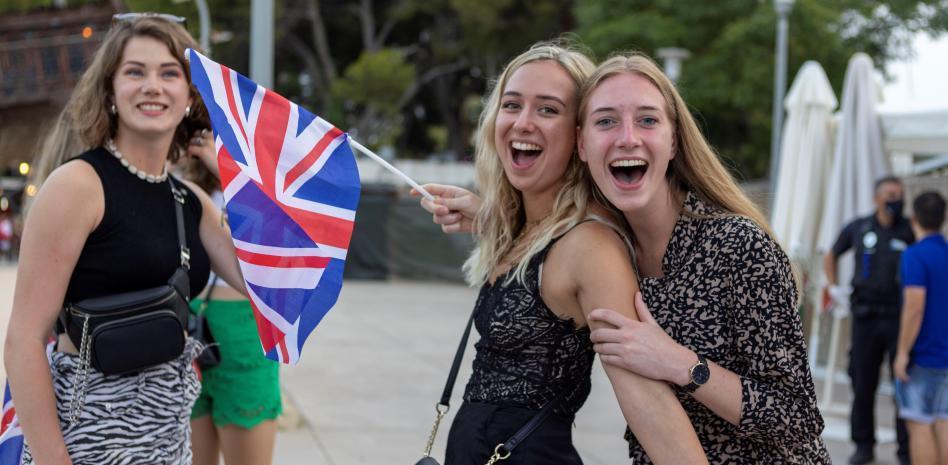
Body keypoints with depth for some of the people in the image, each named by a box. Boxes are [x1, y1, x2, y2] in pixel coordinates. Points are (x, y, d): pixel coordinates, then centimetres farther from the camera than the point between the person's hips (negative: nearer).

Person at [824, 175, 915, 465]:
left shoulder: (911, 232, -1)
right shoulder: (858, 228, 6)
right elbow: (831, 256, 22)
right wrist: (833, 286, 11)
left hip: (900, 319, -2)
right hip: (865, 318, 2)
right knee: (863, 384, 5)